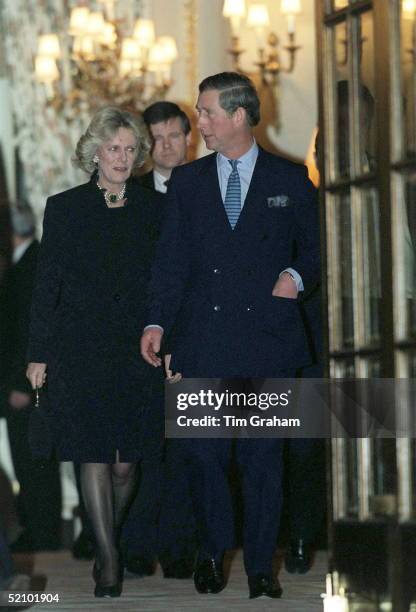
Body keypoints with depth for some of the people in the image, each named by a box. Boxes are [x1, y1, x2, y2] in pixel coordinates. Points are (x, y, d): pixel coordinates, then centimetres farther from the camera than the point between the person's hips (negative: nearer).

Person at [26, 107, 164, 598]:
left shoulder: (153, 210, 7)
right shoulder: (64, 208, 3)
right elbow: (47, 284, 3)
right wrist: (39, 353, 0)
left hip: (138, 352, 2)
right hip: (81, 352, -1)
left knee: (126, 462, 2)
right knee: (94, 457, -8)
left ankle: (109, 544, 22)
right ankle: (109, 558, -5)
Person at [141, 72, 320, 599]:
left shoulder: (291, 180, 7)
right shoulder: (186, 181, 11)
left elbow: (313, 248, 13)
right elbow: (171, 258, 7)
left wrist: (296, 275, -9)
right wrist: (156, 322, -4)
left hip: (267, 334, -1)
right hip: (203, 337, 1)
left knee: (262, 455, 2)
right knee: (202, 452, -1)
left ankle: (261, 566, 11)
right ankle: (213, 551, 19)